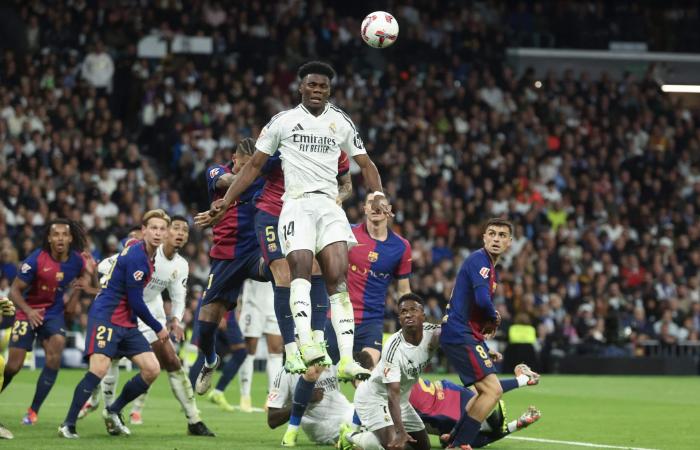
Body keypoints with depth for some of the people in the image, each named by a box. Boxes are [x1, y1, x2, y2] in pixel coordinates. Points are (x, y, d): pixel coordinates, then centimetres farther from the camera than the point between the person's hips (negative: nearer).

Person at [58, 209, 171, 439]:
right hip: (105, 317, -9)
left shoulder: (147, 255, 12)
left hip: (127, 322, 9)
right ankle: (68, 425, -16)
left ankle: (113, 411, 14)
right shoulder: (137, 256, -17)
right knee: (99, 369, -24)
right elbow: (136, 302, -15)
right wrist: (158, 328, -4)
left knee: (152, 369, -2)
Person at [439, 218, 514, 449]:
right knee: (493, 390, -15)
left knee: (485, 391, 20)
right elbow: (482, 299, -26)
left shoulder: (490, 269, 18)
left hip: (468, 335, 10)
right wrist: (495, 318, -7)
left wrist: (485, 349, 22)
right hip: (460, 336, -10)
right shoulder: (479, 260, -13)